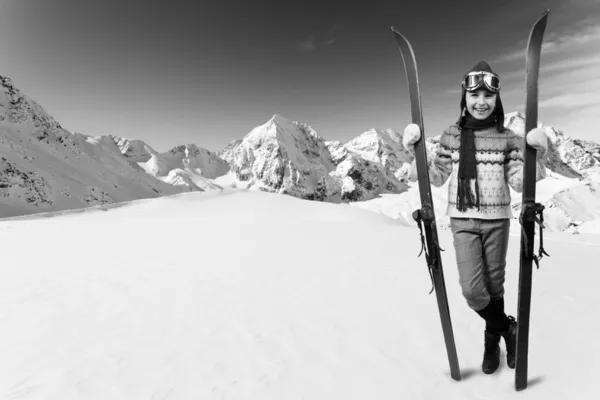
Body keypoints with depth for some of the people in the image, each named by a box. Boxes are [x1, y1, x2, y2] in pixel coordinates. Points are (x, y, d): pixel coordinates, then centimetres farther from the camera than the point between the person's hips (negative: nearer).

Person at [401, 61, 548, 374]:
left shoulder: (506, 138, -1)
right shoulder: (451, 136, 0)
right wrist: (416, 153, -10)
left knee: (494, 286, 11)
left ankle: (493, 339, 37)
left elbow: (518, 181, -2)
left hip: (497, 221, 1)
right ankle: (508, 328, 24)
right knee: (472, 290, -7)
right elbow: (436, 176, 2)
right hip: (462, 221, 0)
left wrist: (536, 157, -18)